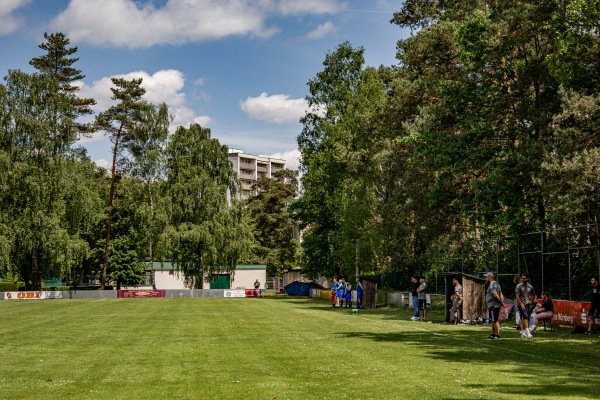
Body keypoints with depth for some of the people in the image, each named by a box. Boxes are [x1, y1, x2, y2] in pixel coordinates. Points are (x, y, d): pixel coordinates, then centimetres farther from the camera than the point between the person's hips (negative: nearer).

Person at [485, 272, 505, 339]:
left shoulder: (492, 285, -15)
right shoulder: (496, 284, 18)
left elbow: (495, 295, -23)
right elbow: (501, 294, 15)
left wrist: (501, 302, -14)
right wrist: (502, 302, 7)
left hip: (493, 305, -10)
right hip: (492, 305, 10)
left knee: (494, 320, -5)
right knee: (493, 321, 17)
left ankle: (497, 335, -3)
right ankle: (493, 334, 24)